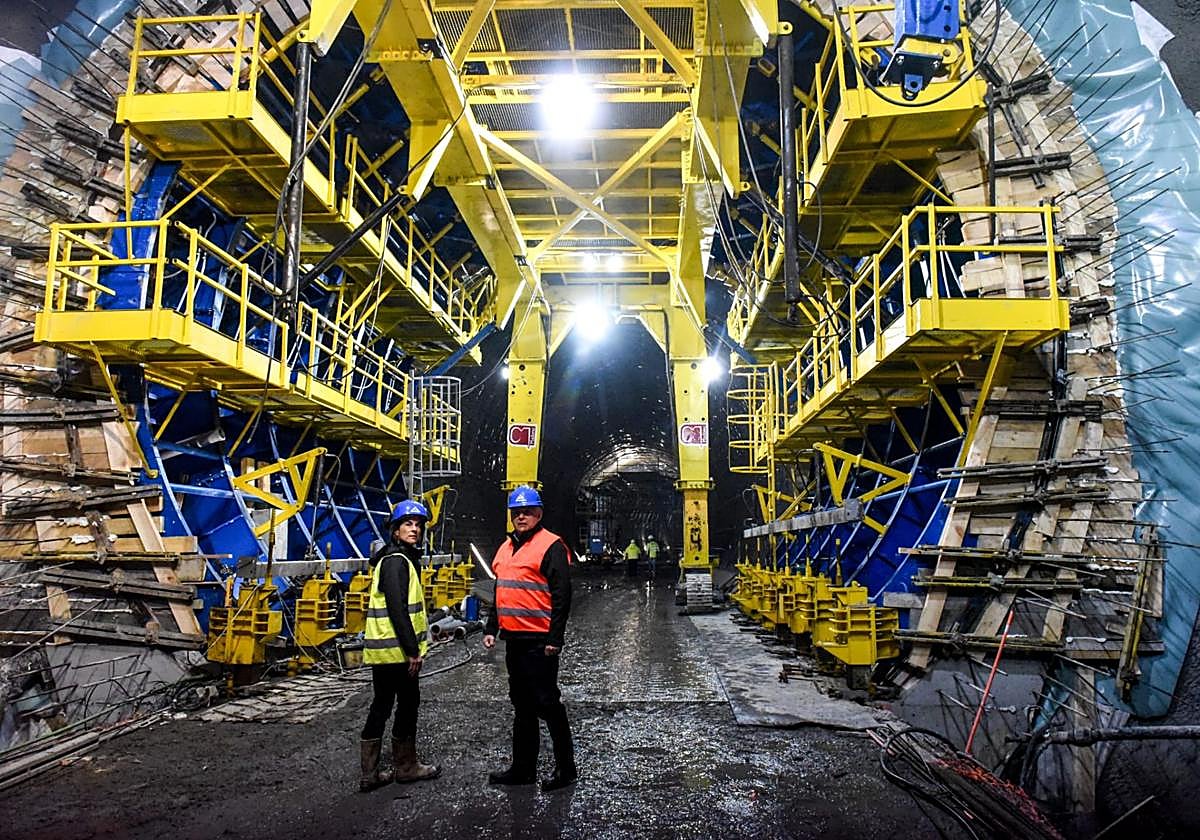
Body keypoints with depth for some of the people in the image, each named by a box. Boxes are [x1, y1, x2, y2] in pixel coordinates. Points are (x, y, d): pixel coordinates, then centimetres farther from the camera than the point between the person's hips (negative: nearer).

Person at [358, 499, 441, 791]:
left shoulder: (400, 558, 17)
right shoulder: (396, 561, -16)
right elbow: (397, 609, -23)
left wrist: (413, 646, 20)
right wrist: (413, 650, -20)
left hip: (382, 649, 10)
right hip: (397, 650, -10)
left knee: (381, 706, 13)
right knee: (408, 703, 4)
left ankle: (370, 774, 19)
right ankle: (406, 766, 19)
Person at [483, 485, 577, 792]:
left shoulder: (551, 545, -11)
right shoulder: (506, 547, 15)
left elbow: (561, 595, -15)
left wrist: (554, 638, -19)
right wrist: (491, 628, 18)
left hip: (539, 641, -8)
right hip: (514, 638, 8)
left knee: (547, 703, 0)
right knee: (521, 704, 16)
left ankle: (566, 768, 14)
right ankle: (523, 768, 27)